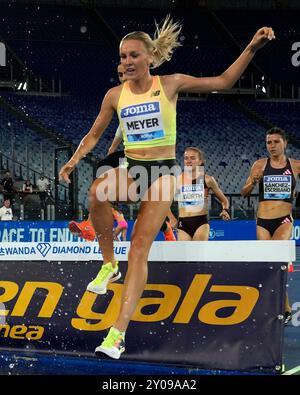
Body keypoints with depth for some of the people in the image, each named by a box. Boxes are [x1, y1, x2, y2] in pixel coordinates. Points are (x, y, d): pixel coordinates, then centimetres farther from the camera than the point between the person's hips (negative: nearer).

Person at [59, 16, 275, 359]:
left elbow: (223, 82, 4)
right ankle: (108, 264, -12)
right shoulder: (115, 95, 4)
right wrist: (74, 160, -4)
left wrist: (252, 48, -6)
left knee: (139, 248, -13)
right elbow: (94, 134, 14)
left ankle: (119, 332, -16)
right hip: (131, 170, 2)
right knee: (97, 192, -34)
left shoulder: (170, 84, -2)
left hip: (163, 171, -2)